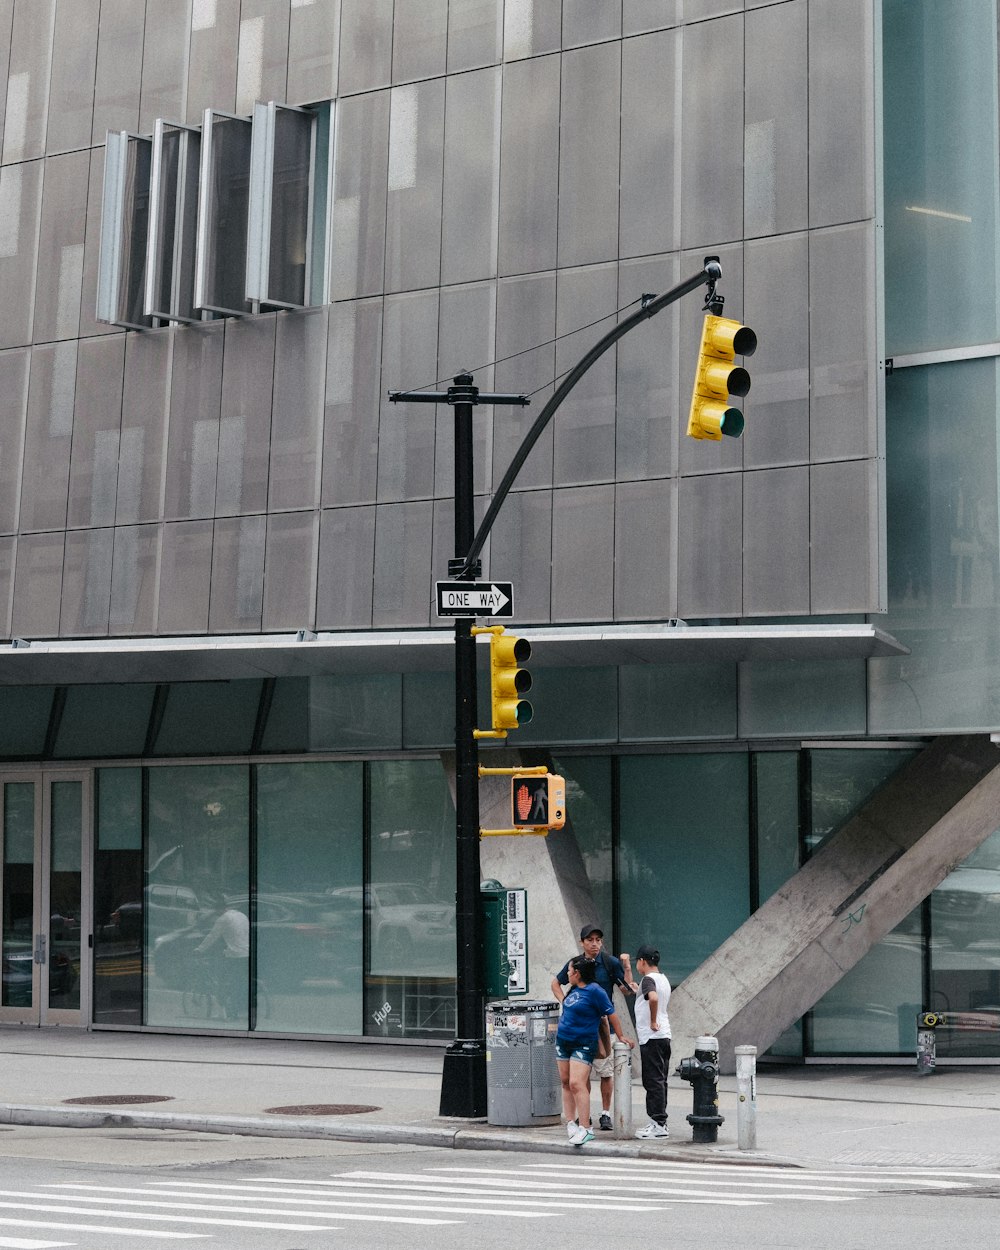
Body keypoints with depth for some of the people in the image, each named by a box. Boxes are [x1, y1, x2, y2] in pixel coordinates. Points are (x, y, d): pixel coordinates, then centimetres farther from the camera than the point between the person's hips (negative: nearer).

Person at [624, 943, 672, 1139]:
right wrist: (638, 989, 39)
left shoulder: (648, 979, -13)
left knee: (653, 1081, -7)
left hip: (652, 1037, -9)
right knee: (659, 1081, 12)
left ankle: (659, 1124, -7)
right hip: (663, 1036, 9)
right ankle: (659, 1122, 16)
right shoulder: (663, 979, 16)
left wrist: (653, 1022, -23)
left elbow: (653, 998, -34)